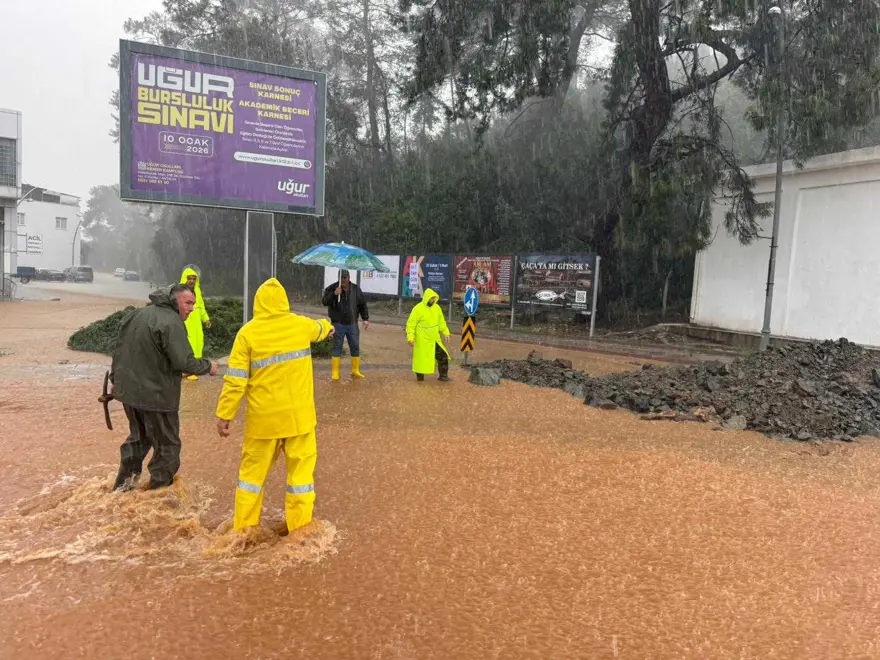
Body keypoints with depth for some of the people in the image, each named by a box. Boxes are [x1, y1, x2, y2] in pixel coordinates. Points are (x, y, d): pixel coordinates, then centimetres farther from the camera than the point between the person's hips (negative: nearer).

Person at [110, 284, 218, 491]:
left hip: (128, 389, 9)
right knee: (167, 446, 8)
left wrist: (116, 379, 24)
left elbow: (120, 349, 15)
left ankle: (122, 485, 36)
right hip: (156, 395, -9)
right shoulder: (172, 323, -20)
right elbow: (184, 362, -25)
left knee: (138, 437, 27)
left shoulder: (138, 314, 9)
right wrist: (208, 366, -8)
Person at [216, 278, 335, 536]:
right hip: (298, 415, 1)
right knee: (301, 469, 10)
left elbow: (235, 380, -10)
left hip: (264, 417, -1)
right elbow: (320, 329, 25)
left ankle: (244, 528, 24)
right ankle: (299, 529, 16)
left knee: (253, 469, 13)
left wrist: (224, 415, -2)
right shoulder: (301, 325, 0)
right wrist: (328, 326, 49)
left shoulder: (248, 333, -8)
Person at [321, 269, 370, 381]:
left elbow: (362, 304, 12)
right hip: (338, 324, -3)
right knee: (337, 348, 0)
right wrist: (334, 294, -27)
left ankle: (356, 371, 20)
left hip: (352, 324, 3)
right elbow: (324, 302, -12)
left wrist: (365, 318, 5)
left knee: (355, 347, 8)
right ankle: (335, 373, 6)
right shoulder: (332, 288, -4)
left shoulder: (355, 289, 6)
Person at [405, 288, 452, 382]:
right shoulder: (418, 309, -16)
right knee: (421, 358, 4)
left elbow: (441, 322, 14)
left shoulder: (437, 307, 2)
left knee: (443, 356, 5)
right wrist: (410, 337, -21)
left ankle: (443, 375, 18)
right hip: (422, 340, -5)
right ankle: (420, 377, 22)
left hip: (434, 339, 5)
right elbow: (411, 324, -14)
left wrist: (446, 333, 8)